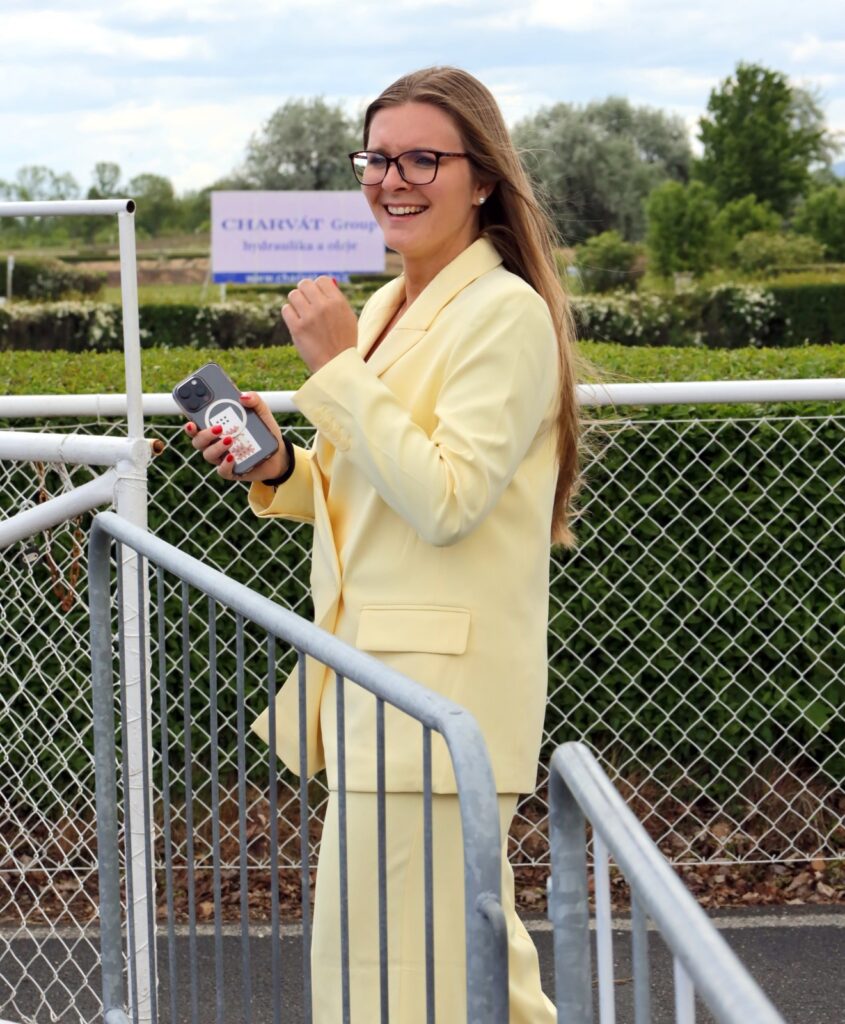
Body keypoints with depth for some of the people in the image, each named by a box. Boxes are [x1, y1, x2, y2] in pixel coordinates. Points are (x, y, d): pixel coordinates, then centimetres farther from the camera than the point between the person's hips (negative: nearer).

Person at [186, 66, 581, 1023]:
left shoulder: (505, 313, -12)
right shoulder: (388, 308, 16)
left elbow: (446, 501, -20)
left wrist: (336, 366, -17)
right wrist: (280, 467, 4)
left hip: (440, 685, -9)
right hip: (374, 672, 9)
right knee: (463, 946, 18)